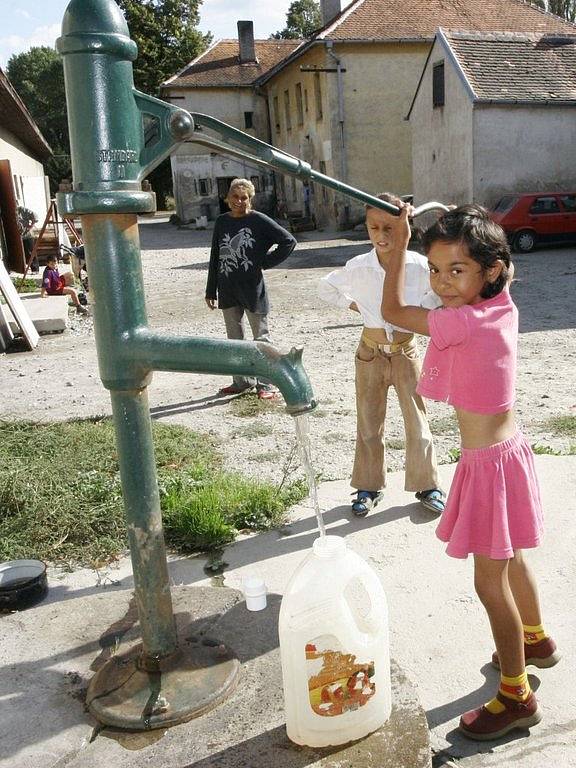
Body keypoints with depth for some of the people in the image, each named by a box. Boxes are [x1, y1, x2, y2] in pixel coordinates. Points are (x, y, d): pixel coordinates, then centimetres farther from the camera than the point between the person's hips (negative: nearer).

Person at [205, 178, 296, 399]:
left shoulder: (258, 220, -7)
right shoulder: (222, 222, 6)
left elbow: (289, 241, -7)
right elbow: (215, 257, 11)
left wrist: (266, 262, -9)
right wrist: (210, 291, 11)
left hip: (252, 288, -5)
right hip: (228, 291, 5)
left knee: (261, 338, 5)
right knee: (234, 339, 13)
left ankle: (265, 384, 13)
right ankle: (242, 382, 26)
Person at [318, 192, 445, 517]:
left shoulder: (419, 265, -15)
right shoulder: (358, 267, -11)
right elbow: (326, 288, 7)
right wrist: (354, 305, -1)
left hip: (406, 351, -1)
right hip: (371, 352, 1)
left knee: (417, 420, 8)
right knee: (369, 423, 11)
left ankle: (427, 485, 24)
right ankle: (369, 487, 26)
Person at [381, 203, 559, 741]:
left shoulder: (465, 321, -26)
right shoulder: (503, 307, -3)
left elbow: (392, 311, -12)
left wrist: (398, 244, -5)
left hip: (488, 462, -9)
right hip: (505, 450, 9)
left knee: (490, 583, 4)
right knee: (509, 560, 27)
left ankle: (516, 696, 21)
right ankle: (536, 641, 50)